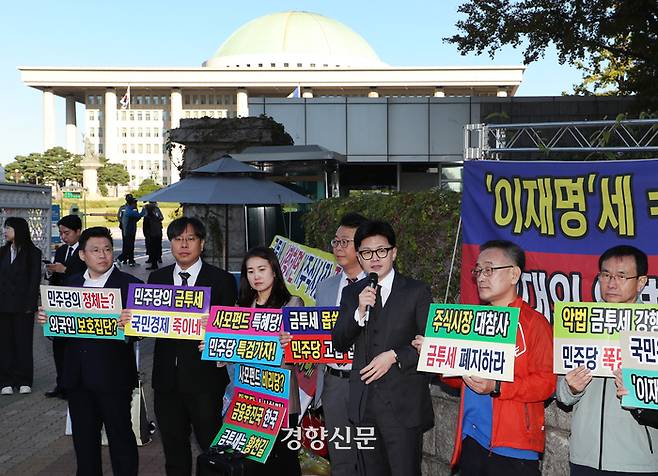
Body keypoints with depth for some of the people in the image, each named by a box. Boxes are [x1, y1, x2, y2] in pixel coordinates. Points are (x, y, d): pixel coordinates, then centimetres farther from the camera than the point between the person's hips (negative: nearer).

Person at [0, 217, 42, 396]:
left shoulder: (33, 253, -1)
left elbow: (35, 280, -4)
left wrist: (30, 304, -11)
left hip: (23, 306, -4)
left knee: (23, 342, 2)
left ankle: (24, 381, 10)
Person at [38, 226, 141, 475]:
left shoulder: (129, 284, -7)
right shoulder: (71, 284, 10)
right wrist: (47, 319, -8)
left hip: (113, 377, -5)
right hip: (77, 377, 5)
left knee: (120, 436, 5)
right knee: (83, 437, 16)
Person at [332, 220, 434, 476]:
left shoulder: (416, 292, -2)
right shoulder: (351, 293, 10)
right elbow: (338, 343, 4)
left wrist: (394, 356, -15)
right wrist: (359, 311, -11)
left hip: (403, 403, -4)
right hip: (363, 402, 4)